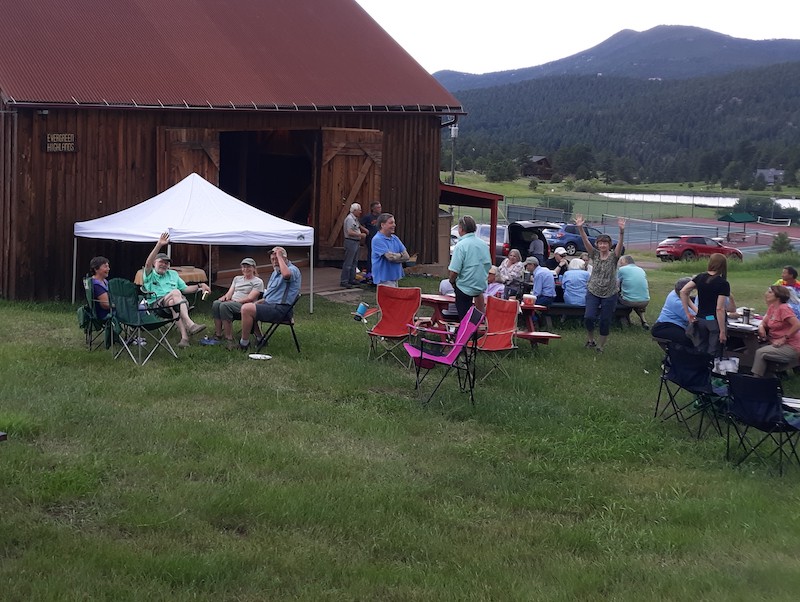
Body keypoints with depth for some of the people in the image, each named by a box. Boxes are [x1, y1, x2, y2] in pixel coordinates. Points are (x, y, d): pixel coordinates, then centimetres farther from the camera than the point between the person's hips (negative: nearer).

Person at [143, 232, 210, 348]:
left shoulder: (173, 274, 31)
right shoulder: (150, 275, 14)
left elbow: (185, 288, 27)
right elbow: (148, 263, -7)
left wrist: (200, 286, 11)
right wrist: (159, 245, -17)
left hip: (176, 301, 3)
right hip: (157, 303, -3)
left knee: (174, 303, -36)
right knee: (175, 292, -34)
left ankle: (184, 337, -52)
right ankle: (189, 324, -50)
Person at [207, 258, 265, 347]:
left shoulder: (258, 282, 7)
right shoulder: (237, 279, 29)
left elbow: (250, 298, -6)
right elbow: (230, 293, 20)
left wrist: (235, 301, -15)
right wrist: (225, 297, -4)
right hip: (232, 302, 6)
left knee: (224, 306, -36)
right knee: (216, 303, -28)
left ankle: (229, 338, -37)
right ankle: (218, 335, -30)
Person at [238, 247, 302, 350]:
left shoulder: (293, 270, -11)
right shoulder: (276, 272, 21)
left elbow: (286, 274, -40)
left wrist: (279, 256, -27)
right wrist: (256, 303, 15)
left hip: (281, 310, -11)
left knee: (247, 309, -21)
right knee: (246, 306, 19)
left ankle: (244, 344, -10)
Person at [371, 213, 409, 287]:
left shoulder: (395, 238, 13)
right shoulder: (377, 239, -12)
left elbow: (406, 256, 7)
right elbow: (390, 256, -21)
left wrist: (395, 256, -11)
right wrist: (400, 255, 0)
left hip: (395, 277, 8)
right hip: (384, 278, -8)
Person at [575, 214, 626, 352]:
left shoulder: (613, 256, -4)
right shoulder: (595, 254, 2)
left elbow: (620, 244, -22)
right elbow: (585, 241, -12)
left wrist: (622, 231, -40)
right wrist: (580, 228, -28)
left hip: (610, 294, -1)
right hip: (593, 291, 1)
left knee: (605, 321, 3)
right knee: (589, 317, -13)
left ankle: (600, 345, 21)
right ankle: (590, 338, 14)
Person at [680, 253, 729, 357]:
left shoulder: (700, 277, 3)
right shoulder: (723, 284, -12)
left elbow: (683, 292, -2)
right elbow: (720, 309, -17)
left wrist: (687, 313, 3)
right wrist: (722, 331, -15)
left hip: (700, 319, 5)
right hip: (715, 321, -5)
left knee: (700, 351, 14)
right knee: (713, 354, 2)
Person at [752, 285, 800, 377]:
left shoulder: (783, 308, -17)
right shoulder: (772, 307, 8)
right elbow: (764, 322, 18)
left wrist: (783, 339, -22)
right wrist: (761, 327, -6)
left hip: (790, 348, -9)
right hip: (775, 342, 9)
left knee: (760, 353, -23)